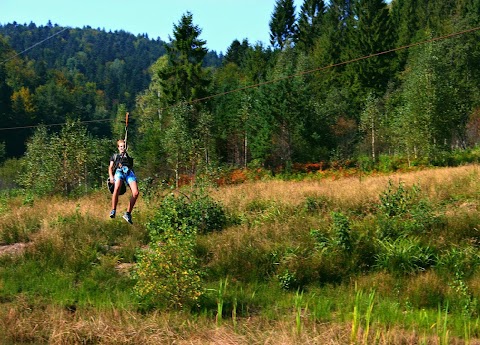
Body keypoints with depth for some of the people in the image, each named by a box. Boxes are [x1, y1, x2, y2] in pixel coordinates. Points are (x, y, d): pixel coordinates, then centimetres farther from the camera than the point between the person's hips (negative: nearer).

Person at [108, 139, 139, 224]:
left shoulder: (129, 157, 39)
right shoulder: (114, 156, 34)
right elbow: (110, 168, 22)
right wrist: (111, 176, 1)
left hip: (129, 172, 2)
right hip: (119, 171, -1)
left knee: (135, 192, -25)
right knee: (117, 189, -35)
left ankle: (128, 213, -20)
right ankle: (113, 210, -31)